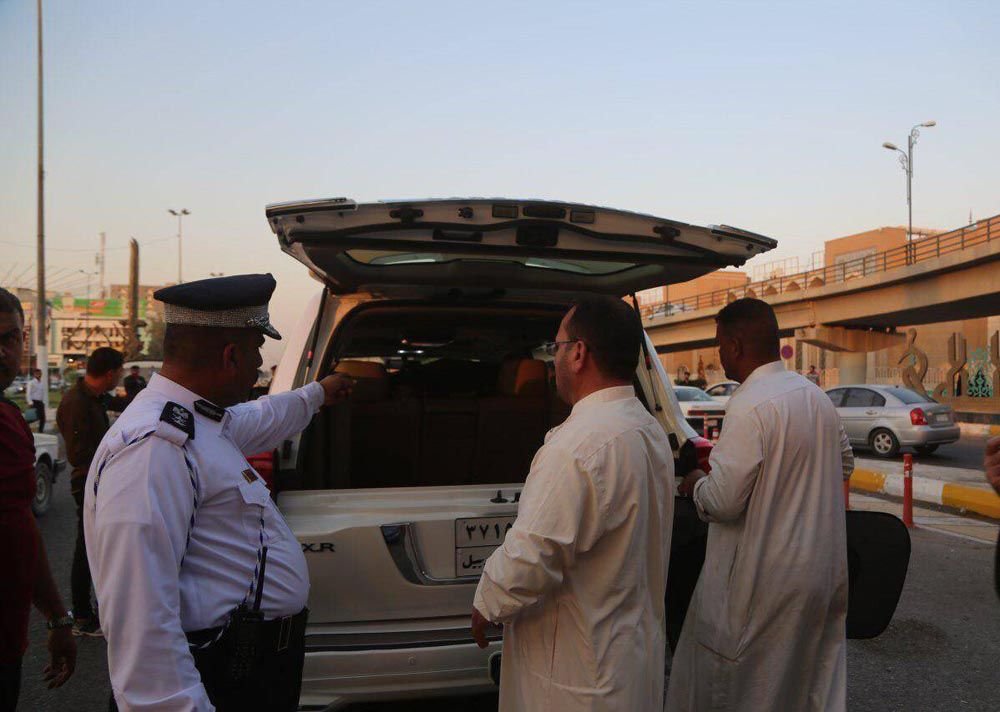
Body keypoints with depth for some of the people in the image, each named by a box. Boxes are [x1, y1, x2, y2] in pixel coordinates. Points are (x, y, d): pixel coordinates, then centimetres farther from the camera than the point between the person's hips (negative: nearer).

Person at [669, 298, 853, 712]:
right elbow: (844, 464, 20)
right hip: (822, 569, 9)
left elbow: (722, 502, -23)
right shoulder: (817, 396, 5)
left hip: (765, 581, -8)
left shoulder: (749, 405, -22)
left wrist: (696, 484, -4)